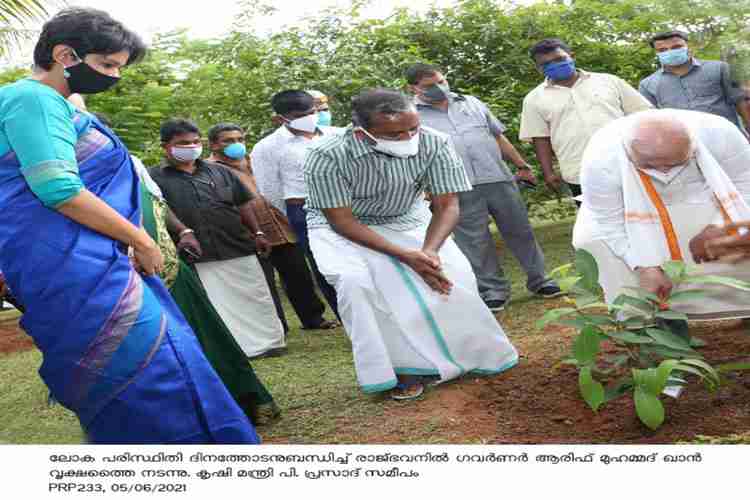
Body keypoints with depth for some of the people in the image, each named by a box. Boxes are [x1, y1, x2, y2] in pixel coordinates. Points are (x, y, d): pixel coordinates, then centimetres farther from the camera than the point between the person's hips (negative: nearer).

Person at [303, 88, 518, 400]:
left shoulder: (434, 144, -26)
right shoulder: (327, 157, -32)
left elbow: (447, 205, -16)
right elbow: (341, 221, -26)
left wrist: (429, 251, -35)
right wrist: (404, 255, -33)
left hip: (408, 219, 3)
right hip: (343, 227, -2)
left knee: (453, 271, -13)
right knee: (355, 281, -28)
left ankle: (466, 352, 8)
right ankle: (402, 364, -14)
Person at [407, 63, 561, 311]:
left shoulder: (472, 103, 14)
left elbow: (499, 137, 19)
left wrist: (522, 165, 17)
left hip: (499, 179, 3)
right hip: (459, 192, -3)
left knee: (520, 232, 9)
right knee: (475, 242, 2)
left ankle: (538, 279, 23)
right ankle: (493, 290, 15)